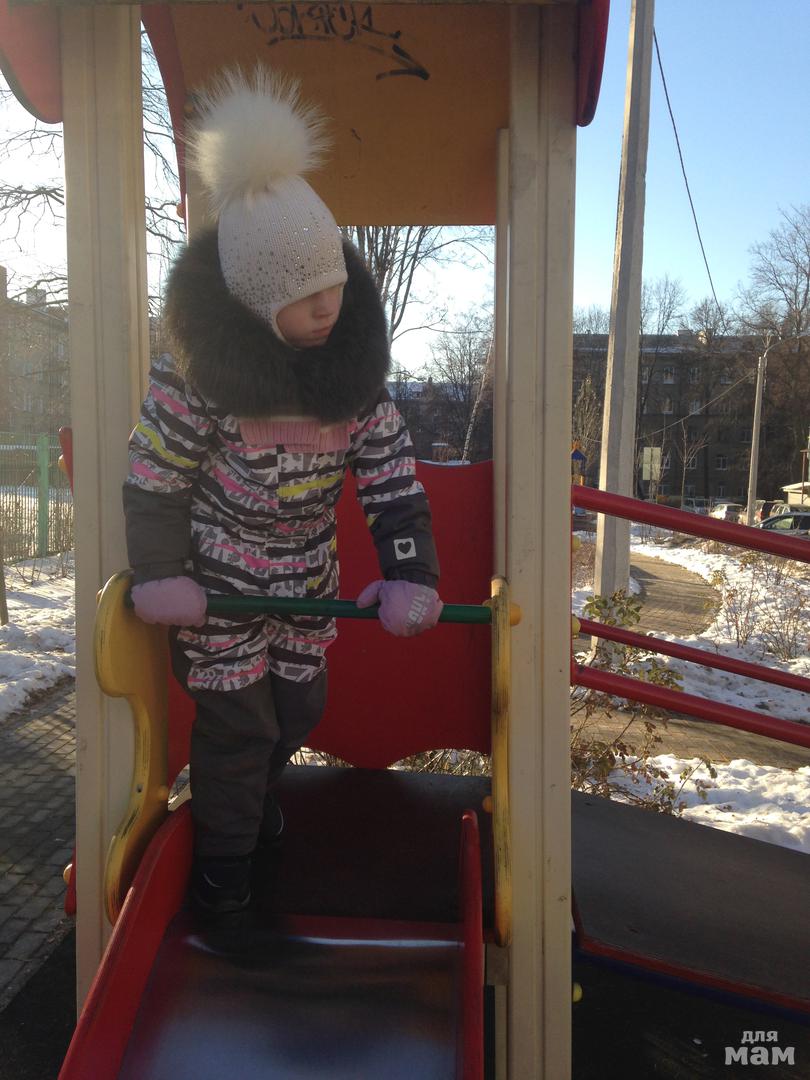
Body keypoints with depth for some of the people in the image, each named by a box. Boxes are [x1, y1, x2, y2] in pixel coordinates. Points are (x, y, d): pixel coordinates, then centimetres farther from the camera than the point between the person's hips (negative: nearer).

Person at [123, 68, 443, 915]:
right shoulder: (200, 365, -21)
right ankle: (223, 851, 28)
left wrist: (410, 576, -17)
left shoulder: (353, 360, -8)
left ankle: (254, 793, 50)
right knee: (237, 718, 3)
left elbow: (391, 474, -8)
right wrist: (160, 577, -17)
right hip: (219, 578, -5)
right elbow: (152, 476, -12)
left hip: (307, 579, 5)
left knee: (299, 707, 18)